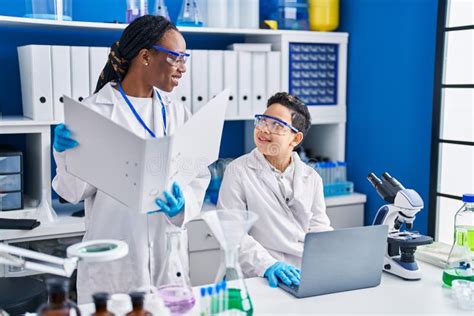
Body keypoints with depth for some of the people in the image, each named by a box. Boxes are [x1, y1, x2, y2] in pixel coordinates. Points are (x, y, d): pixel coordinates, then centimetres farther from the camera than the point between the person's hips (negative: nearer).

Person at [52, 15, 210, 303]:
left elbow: (198, 177, 2)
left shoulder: (178, 113, 6)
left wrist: (183, 204, -18)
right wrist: (67, 155, -25)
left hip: (168, 255, 4)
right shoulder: (96, 110, -7)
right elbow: (75, 191, -6)